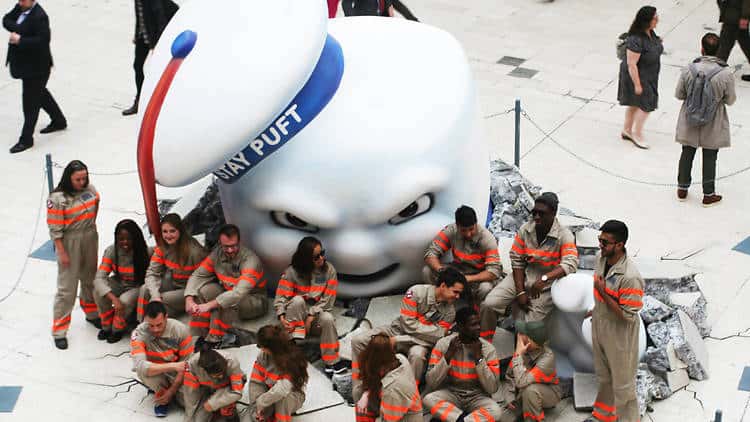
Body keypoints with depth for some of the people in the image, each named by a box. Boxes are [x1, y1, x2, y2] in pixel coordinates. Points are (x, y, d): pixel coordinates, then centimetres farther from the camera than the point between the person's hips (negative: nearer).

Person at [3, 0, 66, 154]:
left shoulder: (39, 16, -23)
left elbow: (43, 40, -29)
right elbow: (6, 20, 3)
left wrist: (20, 40, -29)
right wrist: (18, 29, -16)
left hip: (36, 65, -10)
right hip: (23, 62, 10)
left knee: (31, 100, -2)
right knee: (39, 93, 25)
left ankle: (26, 139, 5)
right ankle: (59, 121, 44)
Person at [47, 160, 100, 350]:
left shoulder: (90, 189, -3)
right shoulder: (57, 198, -21)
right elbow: (55, 230, -18)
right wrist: (62, 253, -17)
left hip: (90, 240, 6)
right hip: (69, 243, -6)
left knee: (90, 280, 23)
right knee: (67, 288, -3)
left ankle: (92, 314, 45)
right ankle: (59, 331, 5)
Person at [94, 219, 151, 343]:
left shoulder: (145, 253, -23)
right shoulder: (111, 251, -18)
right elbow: (99, 278, -25)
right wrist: (113, 298, -39)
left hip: (137, 287, -3)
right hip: (118, 284, 3)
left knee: (125, 301, -33)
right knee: (98, 291, -26)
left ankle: (117, 329, -1)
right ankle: (106, 326, -3)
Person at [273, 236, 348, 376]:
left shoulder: (329, 270, -5)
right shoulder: (292, 272, -8)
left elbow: (328, 299, -10)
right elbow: (281, 297, -12)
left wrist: (311, 317, -19)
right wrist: (282, 317, -29)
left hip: (318, 314, 1)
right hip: (296, 317, -1)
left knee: (327, 318, -33)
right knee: (297, 300, -31)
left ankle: (331, 363, -25)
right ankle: (295, 338, -28)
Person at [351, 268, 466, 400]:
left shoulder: (449, 311, -9)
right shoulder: (417, 292, -17)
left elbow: (435, 338, -14)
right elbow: (408, 324, -18)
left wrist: (399, 340, -22)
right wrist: (439, 332, -18)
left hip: (420, 341, 0)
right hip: (397, 330, 0)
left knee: (417, 354, -38)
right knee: (358, 340, -18)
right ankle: (359, 393, -13)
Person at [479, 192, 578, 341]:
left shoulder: (564, 236, -15)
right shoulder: (525, 230, -4)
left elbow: (570, 265, -29)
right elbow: (517, 261, -2)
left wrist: (544, 278, -43)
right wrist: (520, 292, -10)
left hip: (546, 286, -3)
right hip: (521, 278, 3)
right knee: (488, 305, -12)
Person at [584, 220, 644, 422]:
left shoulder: (630, 277, -34)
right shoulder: (601, 258, -9)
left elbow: (628, 316, -27)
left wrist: (603, 293, -29)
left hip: (619, 335, -8)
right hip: (600, 327, 8)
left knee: (622, 383, 11)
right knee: (604, 376, 28)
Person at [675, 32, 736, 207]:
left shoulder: (689, 70, -18)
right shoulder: (726, 74, -21)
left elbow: (679, 94, -7)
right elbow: (730, 100, -9)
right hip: (712, 125, -1)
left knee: (687, 153, 20)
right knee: (709, 157, 14)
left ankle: (682, 188, 33)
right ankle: (708, 194, 24)